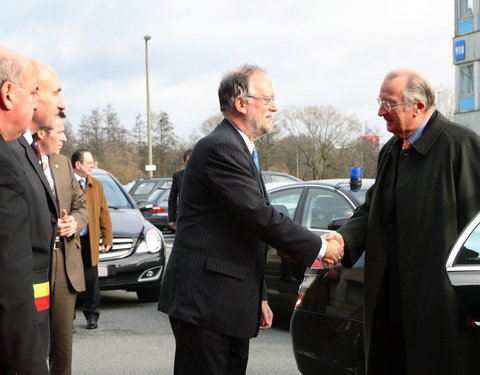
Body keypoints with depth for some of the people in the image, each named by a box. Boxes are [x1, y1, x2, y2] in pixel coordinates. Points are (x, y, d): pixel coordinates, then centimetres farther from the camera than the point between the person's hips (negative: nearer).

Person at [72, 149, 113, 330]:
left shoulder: (96, 185, 11)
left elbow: (104, 213, 12)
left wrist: (107, 238, 6)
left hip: (89, 241, 4)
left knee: (90, 280, 8)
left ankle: (92, 316, 21)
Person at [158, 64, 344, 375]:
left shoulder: (240, 150, 19)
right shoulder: (222, 148, -14)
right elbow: (262, 218, -20)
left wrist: (259, 297, 22)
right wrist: (320, 247, -10)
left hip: (232, 304, 10)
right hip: (206, 303, -10)